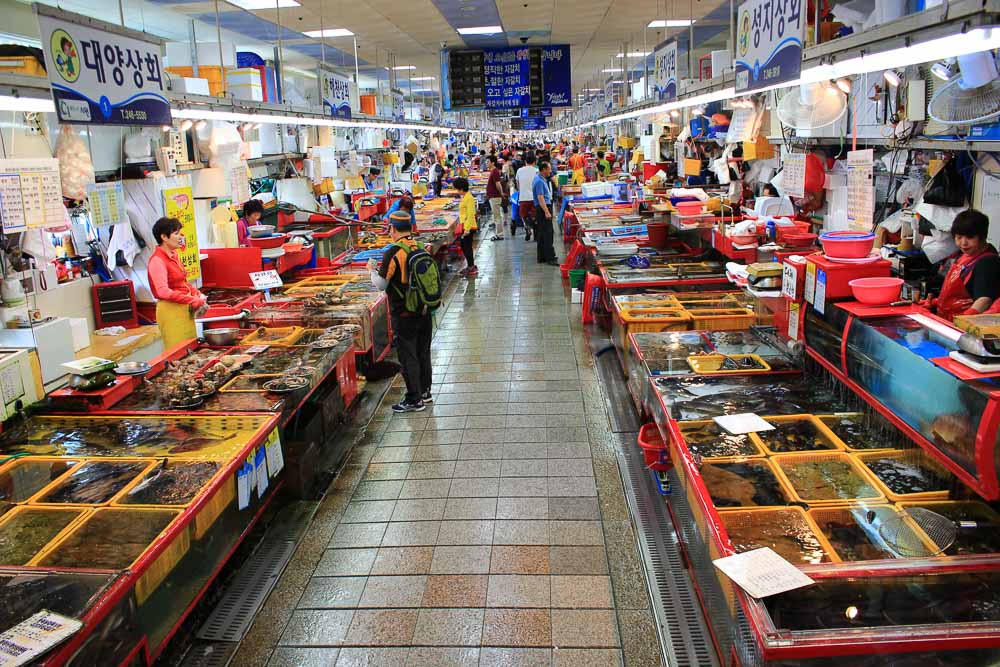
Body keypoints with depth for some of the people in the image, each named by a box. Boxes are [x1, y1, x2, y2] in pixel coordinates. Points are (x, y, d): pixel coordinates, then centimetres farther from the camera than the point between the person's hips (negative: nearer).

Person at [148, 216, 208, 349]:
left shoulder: (173, 255, 10)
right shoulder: (157, 261, -16)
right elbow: (163, 292, -25)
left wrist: (197, 294, 5)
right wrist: (193, 300, -23)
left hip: (185, 309, 9)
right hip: (170, 310, -9)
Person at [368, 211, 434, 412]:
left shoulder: (393, 253, -18)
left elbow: (381, 284, -13)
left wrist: (372, 270, 7)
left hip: (404, 315, -7)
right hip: (425, 311, 7)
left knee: (408, 357, 4)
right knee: (423, 353, 18)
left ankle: (414, 400, 11)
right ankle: (425, 392, 30)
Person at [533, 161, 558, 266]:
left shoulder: (539, 178, 16)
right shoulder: (540, 181, -17)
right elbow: (540, 198, -23)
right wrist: (547, 212, -27)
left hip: (543, 208, 11)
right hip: (543, 208, -11)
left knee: (541, 234, 12)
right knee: (547, 234, -12)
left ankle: (542, 257, 16)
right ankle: (550, 258, -13)